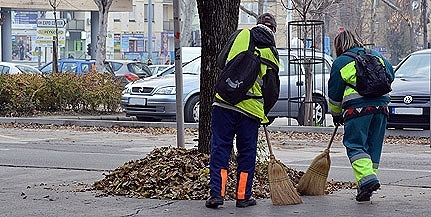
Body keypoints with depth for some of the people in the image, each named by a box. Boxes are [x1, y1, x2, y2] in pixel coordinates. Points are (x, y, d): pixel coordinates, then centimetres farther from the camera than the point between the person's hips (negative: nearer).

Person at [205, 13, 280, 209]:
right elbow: (272, 91, 5)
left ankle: (216, 193, -1)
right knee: (247, 153, 12)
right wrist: (264, 113, 20)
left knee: (220, 148, 5)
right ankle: (243, 196, 15)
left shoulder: (240, 35, 4)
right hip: (251, 108, 0)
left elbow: (221, 61, 11)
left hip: (224, 103, 1)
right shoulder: (271, 54, 3)